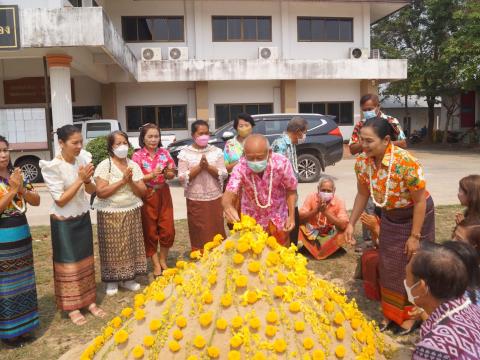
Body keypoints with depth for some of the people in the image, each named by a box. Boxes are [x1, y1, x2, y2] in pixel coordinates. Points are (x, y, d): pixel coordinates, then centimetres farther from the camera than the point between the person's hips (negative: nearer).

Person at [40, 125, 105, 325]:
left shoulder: (83, 159, -4)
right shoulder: (52, 167, -19)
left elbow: (91, 191, 1)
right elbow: (60, 200, -20)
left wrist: (87, 180, -20)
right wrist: (80, 179, -25)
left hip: (83, 218, 5)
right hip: (64, 222, -5)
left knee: (86, 260, 14)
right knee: (69, 262, 7)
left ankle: (89, 301, 29)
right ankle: (72, 307, 22)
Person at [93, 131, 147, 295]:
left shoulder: (134, 165, 3)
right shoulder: (104, 166, -9)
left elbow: (142, 192, 2)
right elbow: (100, 192, -18)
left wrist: (130, 182, -16)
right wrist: (122, 181, -20)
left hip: (132, 212, 4)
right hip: (110, 214, -4)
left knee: (130, 245, 8)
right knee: (113, 247, 2)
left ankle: (128, 278, 23)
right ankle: (111, 280, 18)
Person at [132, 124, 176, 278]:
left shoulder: (164, 153, 3)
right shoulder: (138, 156, -7)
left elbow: (172, 175, 7)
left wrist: (167, 173, -15)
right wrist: (152, 175, -24)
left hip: (163, 194, 3)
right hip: (147, 196, -3)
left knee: (168, 230, 4)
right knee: (150, 231, 6)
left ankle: (163, 260, 27)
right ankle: (156, 265, 22)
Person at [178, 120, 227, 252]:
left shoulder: (216, 151, 3)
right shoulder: (185, 153, -1)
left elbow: (223, 175, -1)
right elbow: (182, 177, -7)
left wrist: (208, 166, -15)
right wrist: (199, 167, -17)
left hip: (215, 198, 2)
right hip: (195, 199, -1)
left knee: (216, 231, 7)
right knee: (199, 233, 5)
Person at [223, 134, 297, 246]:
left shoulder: (282, 163, -28)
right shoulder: (241, 168, -29)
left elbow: (291, 190, -12)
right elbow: (229, 193, -36)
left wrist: (291, 216, -16)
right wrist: (228, 206, -59)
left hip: (278, 216, 0)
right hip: (252, 218, 0)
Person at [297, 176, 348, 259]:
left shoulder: (339, 202, -14)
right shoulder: (311, 197, -12)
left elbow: (343, 226, -26)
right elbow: (300, 218, -20)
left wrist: (326, 212, -33)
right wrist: (316, 210, -32)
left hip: (330, 236, 0)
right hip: (312, 233, 0)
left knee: (343, 234, -28)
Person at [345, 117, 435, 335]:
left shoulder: (406, 162, -34)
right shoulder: (362, 162, -17)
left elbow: (420, 201, -24)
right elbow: (362, 195, -2)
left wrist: (415, 236, -19)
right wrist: (351, 223, -2)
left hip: (416, 216, -5)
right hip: (390, 217, 5)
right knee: (388, 266, 16)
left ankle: (410, 314, 31)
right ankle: (390, 312, 36)